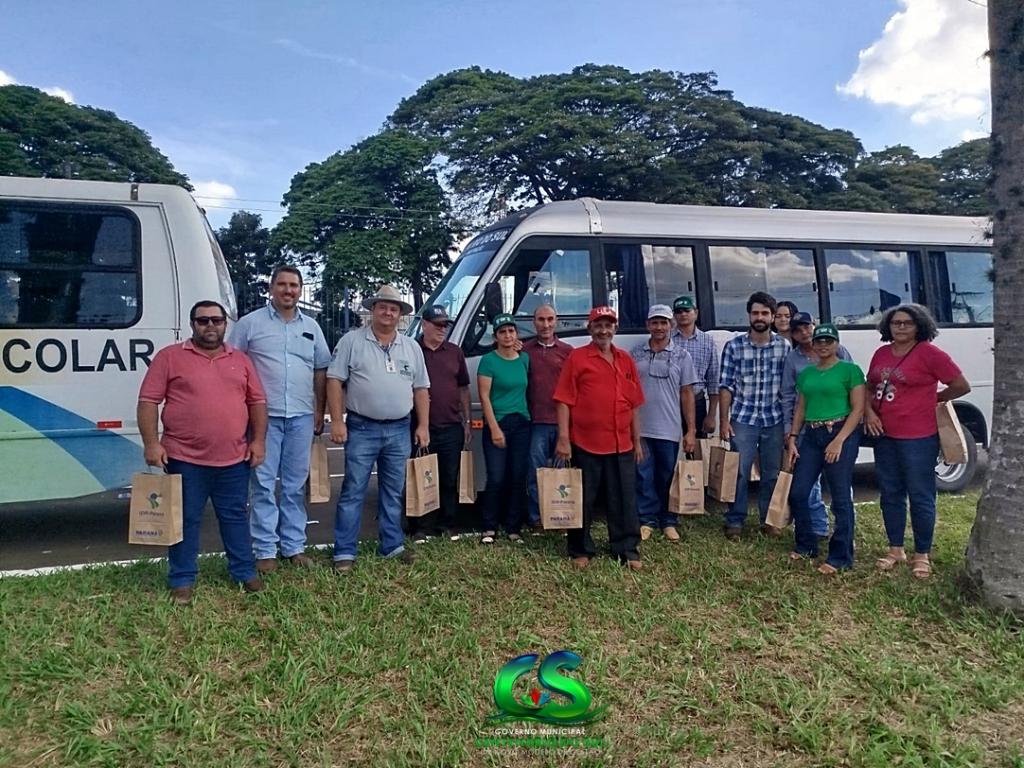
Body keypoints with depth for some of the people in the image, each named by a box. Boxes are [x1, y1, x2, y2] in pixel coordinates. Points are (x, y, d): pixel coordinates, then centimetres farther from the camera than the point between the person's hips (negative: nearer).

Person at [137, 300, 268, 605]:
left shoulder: (241, 360, 11)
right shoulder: (170, 356, 0)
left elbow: (257, 401, 11)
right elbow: (148, 401, -3)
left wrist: (258, 440, 2)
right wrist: (151, 443, -11)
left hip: (233, 458, 3)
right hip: (185, 458, -3)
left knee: (235, 517, 12)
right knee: (185, 520, 7)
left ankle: (245, 573, 24)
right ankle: (182, 580, 19)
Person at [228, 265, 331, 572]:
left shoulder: (311, 327, 11)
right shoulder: (250, 323, 0)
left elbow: (321, 371, 15)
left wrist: (320, 412, 11)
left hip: (301, 417, 4)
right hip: (264, 416, -3)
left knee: (296, 485, 10)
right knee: (264, 484, 0)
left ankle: (294, 546, 19)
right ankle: (265, 550, 8)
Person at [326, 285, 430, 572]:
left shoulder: (411, 347, 9)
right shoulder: (352, 341, -2)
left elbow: (421, 389, 12)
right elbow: (335, 381, -5)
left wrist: (423, 425, 7)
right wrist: (337, 421, -11)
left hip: (399, 430, 4)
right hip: (362, 429, -4)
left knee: (393, 492, 13)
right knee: (353, 491, -1)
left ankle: (392, 545, 24)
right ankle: (344, 552, 6)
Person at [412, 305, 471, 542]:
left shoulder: (455, 352, 11)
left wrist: (467, 421, 13)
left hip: (452, 427, 4)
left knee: (449, 480, 11)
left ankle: (447, 525, 22)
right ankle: (421, 528, 13)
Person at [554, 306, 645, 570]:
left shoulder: (626, 360, 11)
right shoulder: (577, 357, -2)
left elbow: (633, 404, 14)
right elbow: (565, 401, -6)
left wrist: (637, 441, 13)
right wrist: (563, 438, -12)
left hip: (622, 445, 4)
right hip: (585, 444, -4)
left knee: (625, 500, 9)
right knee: (583, 500, 7)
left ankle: (628, 550, 20)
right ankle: (580, 551, 20)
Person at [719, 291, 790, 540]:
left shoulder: (784, 346, 1)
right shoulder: (734, 346, -3)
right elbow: (726, 385, -2)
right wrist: (724, 420, -6)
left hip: (774, 420, 2)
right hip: (743, 419, -1)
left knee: (772, 474, 10)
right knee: (739, 472, 2)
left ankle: (768, 520, 25)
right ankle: (735, 521, 15)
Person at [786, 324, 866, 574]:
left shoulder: (850, 370, -2)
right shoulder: (806, 373, 14)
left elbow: (858, 409, -7)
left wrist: (839, 440, -15)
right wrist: (792, 438, 6)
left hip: (841, 433, -6)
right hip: (811, 435, 6)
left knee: (841, 497, -2)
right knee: (797, 493, 4)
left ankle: (841, 557, 8)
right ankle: (806, 545, 22)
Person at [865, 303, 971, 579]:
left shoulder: (929, 353, -10)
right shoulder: (881, 353, 8)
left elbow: (961, 386, -6)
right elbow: (869, 387, 18)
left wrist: (931, 399, 3)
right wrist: (869, 412, 1)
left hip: (918, 438, -6)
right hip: (884, 435, 6)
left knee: (920, 497, 3)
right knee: (890, 494, 14)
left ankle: (922, 555, 17)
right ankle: (895, 549, 28)